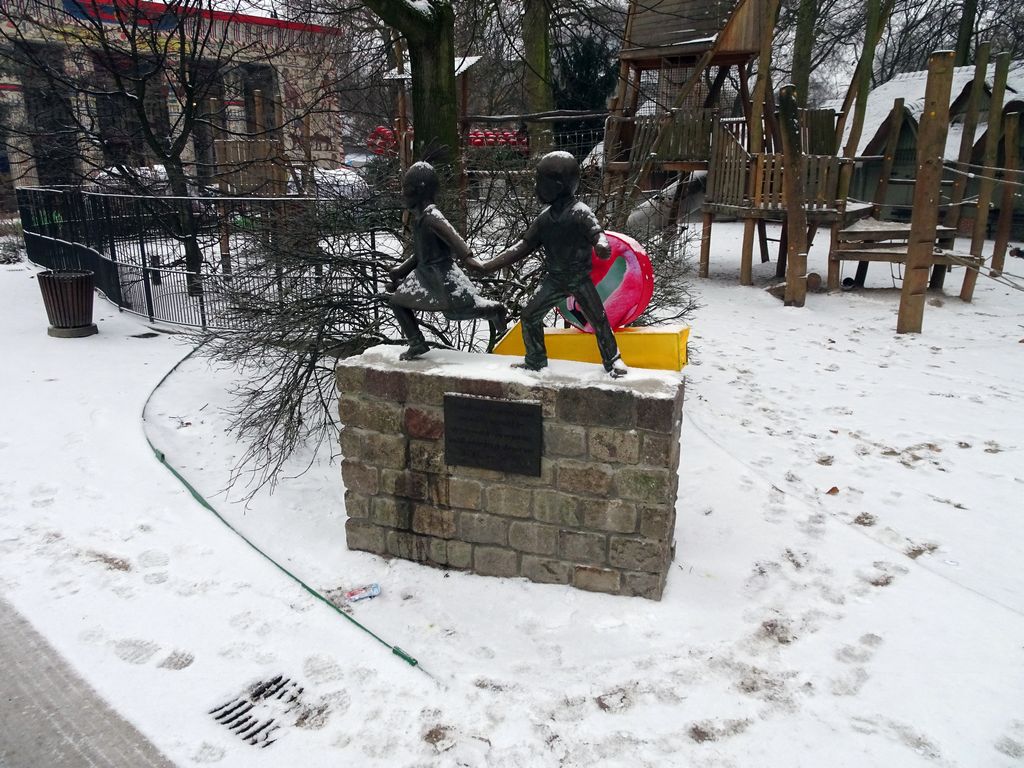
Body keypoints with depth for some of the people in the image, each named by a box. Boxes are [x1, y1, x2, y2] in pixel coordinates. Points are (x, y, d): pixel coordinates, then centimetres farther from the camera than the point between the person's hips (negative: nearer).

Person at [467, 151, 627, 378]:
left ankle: (613, 361, 14)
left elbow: (597, 233, -30)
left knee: (598, 319, -5)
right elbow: (524, 246, 7)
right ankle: (535, 360, 20)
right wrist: (487, 266, 3)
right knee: (529, 315, 3)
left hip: (580, 278, -5)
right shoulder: (545, 218, 2)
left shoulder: (580, 212, -15)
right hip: (554, 279, 5)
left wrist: (602, 245, -58)